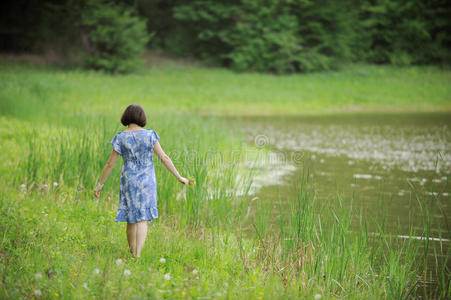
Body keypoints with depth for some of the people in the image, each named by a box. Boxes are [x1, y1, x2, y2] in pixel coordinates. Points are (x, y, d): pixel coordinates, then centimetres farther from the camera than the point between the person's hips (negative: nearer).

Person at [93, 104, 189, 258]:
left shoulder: (120, 138, -5)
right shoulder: (149, 135, -6)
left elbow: (110, 164, -3)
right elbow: (163, 158, -7)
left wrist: (100, 185, 7)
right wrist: (179, 177, -2)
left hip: (129, 181, 1)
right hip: (147, 181, -1)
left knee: (131, 218, 13)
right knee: (142, 219, 0)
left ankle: (132, 254, 22)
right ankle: (138, 256, -13)